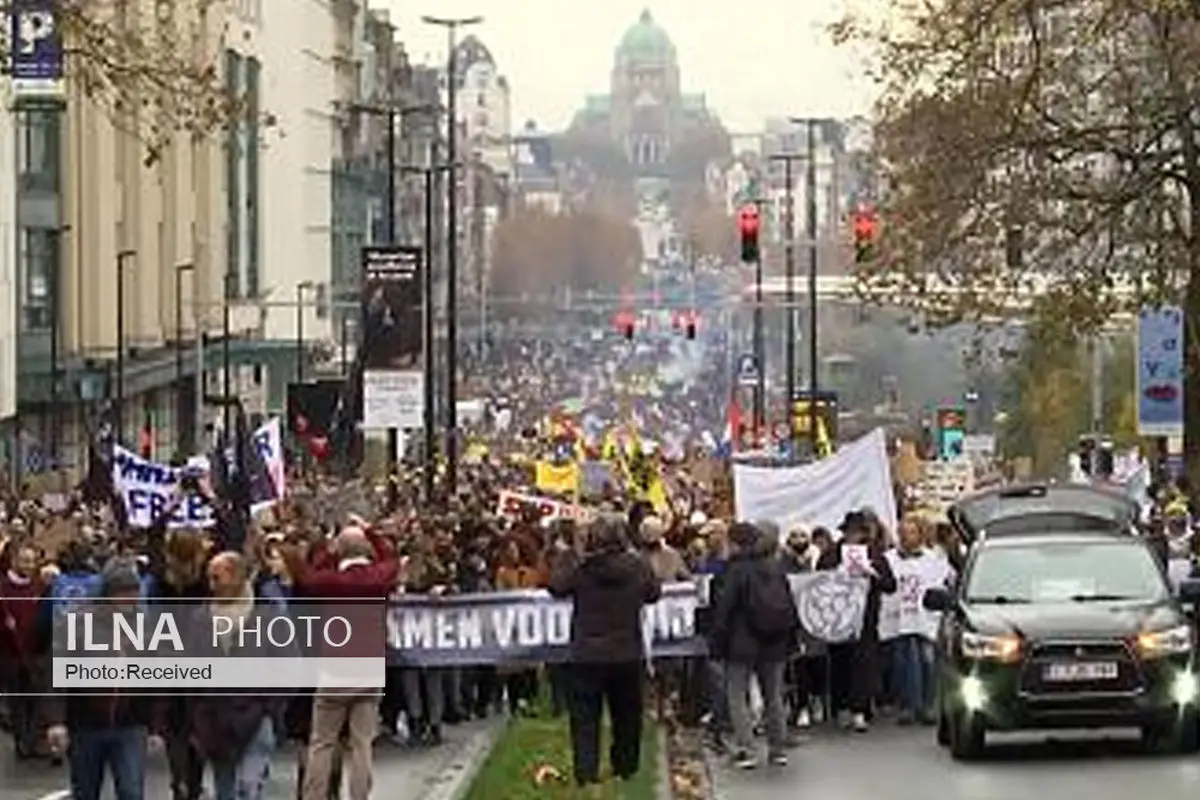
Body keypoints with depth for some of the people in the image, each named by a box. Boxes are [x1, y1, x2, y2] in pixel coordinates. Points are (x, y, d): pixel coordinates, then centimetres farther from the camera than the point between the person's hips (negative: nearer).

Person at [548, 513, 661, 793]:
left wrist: (567, 556, 8)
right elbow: (654, 593, 6)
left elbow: (556, 587, 1)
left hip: (587, 654, -2)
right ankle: (626, 767, 30)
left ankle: (587, 774, -3)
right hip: (628, 654, 2)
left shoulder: (579, 568, -16)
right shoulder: (637, 566, -11)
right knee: (627, 714, 19)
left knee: (585, 717, 5)